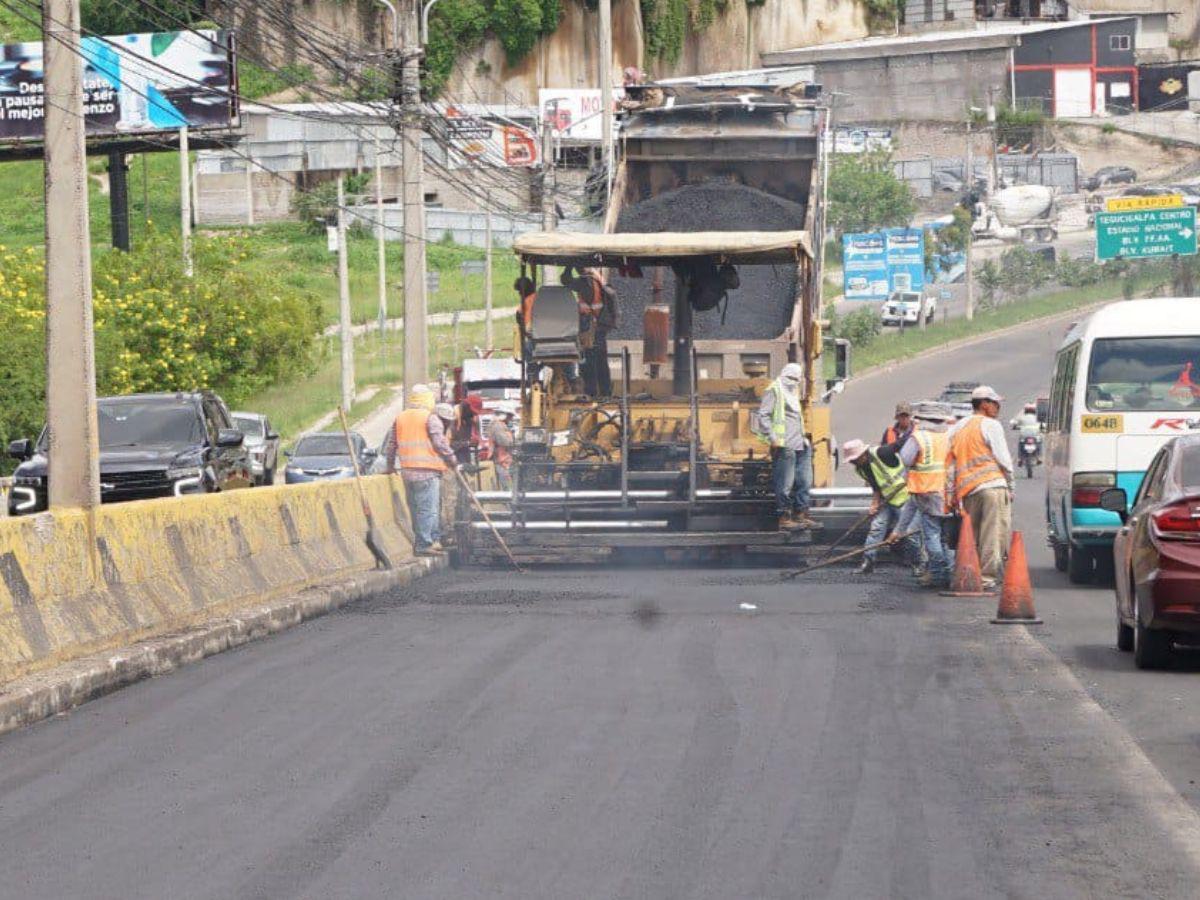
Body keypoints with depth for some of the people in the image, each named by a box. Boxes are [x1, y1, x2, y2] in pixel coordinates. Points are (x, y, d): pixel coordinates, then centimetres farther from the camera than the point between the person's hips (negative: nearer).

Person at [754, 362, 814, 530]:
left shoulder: (793, 393, 23)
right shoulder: (774, 391, -3)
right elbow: (763, 416, -11)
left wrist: (803, 437, 19)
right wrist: (772, 438, -17)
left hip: (799, 445, 9)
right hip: (784, 446, -9)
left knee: (804, 481, 10)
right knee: (785, 484, -7)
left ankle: (801, 514, 17)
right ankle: (784, 518, -3)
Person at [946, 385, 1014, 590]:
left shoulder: (958, 429, 20)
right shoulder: (990, 425, -1)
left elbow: (950, 463, 19)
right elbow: (1003, 458, -4)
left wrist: (951, 493, 20)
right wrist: (1010, 486, 5)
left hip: (967, 490, 7)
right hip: (992, 485, -7)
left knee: (971, 535, 14)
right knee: (994, 534, -6)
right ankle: (987, 578, -11)